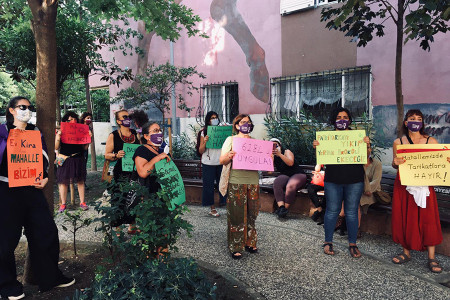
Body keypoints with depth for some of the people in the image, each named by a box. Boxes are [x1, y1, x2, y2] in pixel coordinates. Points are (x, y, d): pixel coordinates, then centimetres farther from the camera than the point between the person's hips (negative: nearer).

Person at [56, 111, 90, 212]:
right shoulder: (61, 132, 3)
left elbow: (84, 148, 9)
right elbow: (56, 147, -1)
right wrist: (58, 137, -13)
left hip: (78, 159, 2)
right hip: (65, 160, -1)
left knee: (80, 181, 5)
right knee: (64, 181, 1)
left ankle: (82, 202, 14)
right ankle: (63, 204, 13)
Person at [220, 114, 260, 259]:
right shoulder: (231, 140, 6)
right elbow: (222, 161, -2)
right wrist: (229, 156, -23)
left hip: (253, 182, 4)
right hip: (236, 182, -3)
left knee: (251, 214, 8)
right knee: (236, 214, -2)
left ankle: (249, 242, 23)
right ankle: (236, 247, 8)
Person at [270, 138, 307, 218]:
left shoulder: (287, 152, 0)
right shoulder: (273, 157, 11)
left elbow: (291, 163, -19)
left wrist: (280, 154, -23)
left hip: (297, 174, -3)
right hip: (284, 175, 4)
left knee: (290, 186, -37)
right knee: (276, 183, -31)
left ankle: (285, 208, -25)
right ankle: (281, 206, -40)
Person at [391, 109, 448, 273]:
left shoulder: (431, 141, 4)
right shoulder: (398, 142, 5)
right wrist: (395, 163, -11)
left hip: (425, 184, -1)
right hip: (403, 185, 1)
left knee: (428, 219, -1)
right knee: (404, 218, 6)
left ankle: (431, 258, 11)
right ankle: (406, 252, 22)